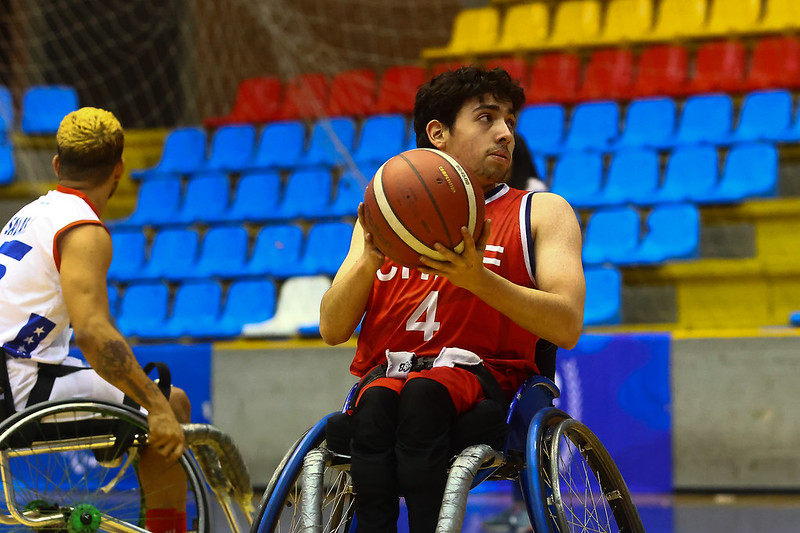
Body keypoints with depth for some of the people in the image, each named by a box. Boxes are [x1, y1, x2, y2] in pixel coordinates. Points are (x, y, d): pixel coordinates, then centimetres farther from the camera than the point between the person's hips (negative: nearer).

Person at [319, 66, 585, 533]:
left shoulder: (542, 213, 14)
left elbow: (568, 327, -2)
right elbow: (332, 330, 13)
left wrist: (477, 279, -16)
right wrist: (370, 260, -7)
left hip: (482, 379, -2)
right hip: (384, 375, 2)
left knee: (423, 393, -36)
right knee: (377, 401, -34)